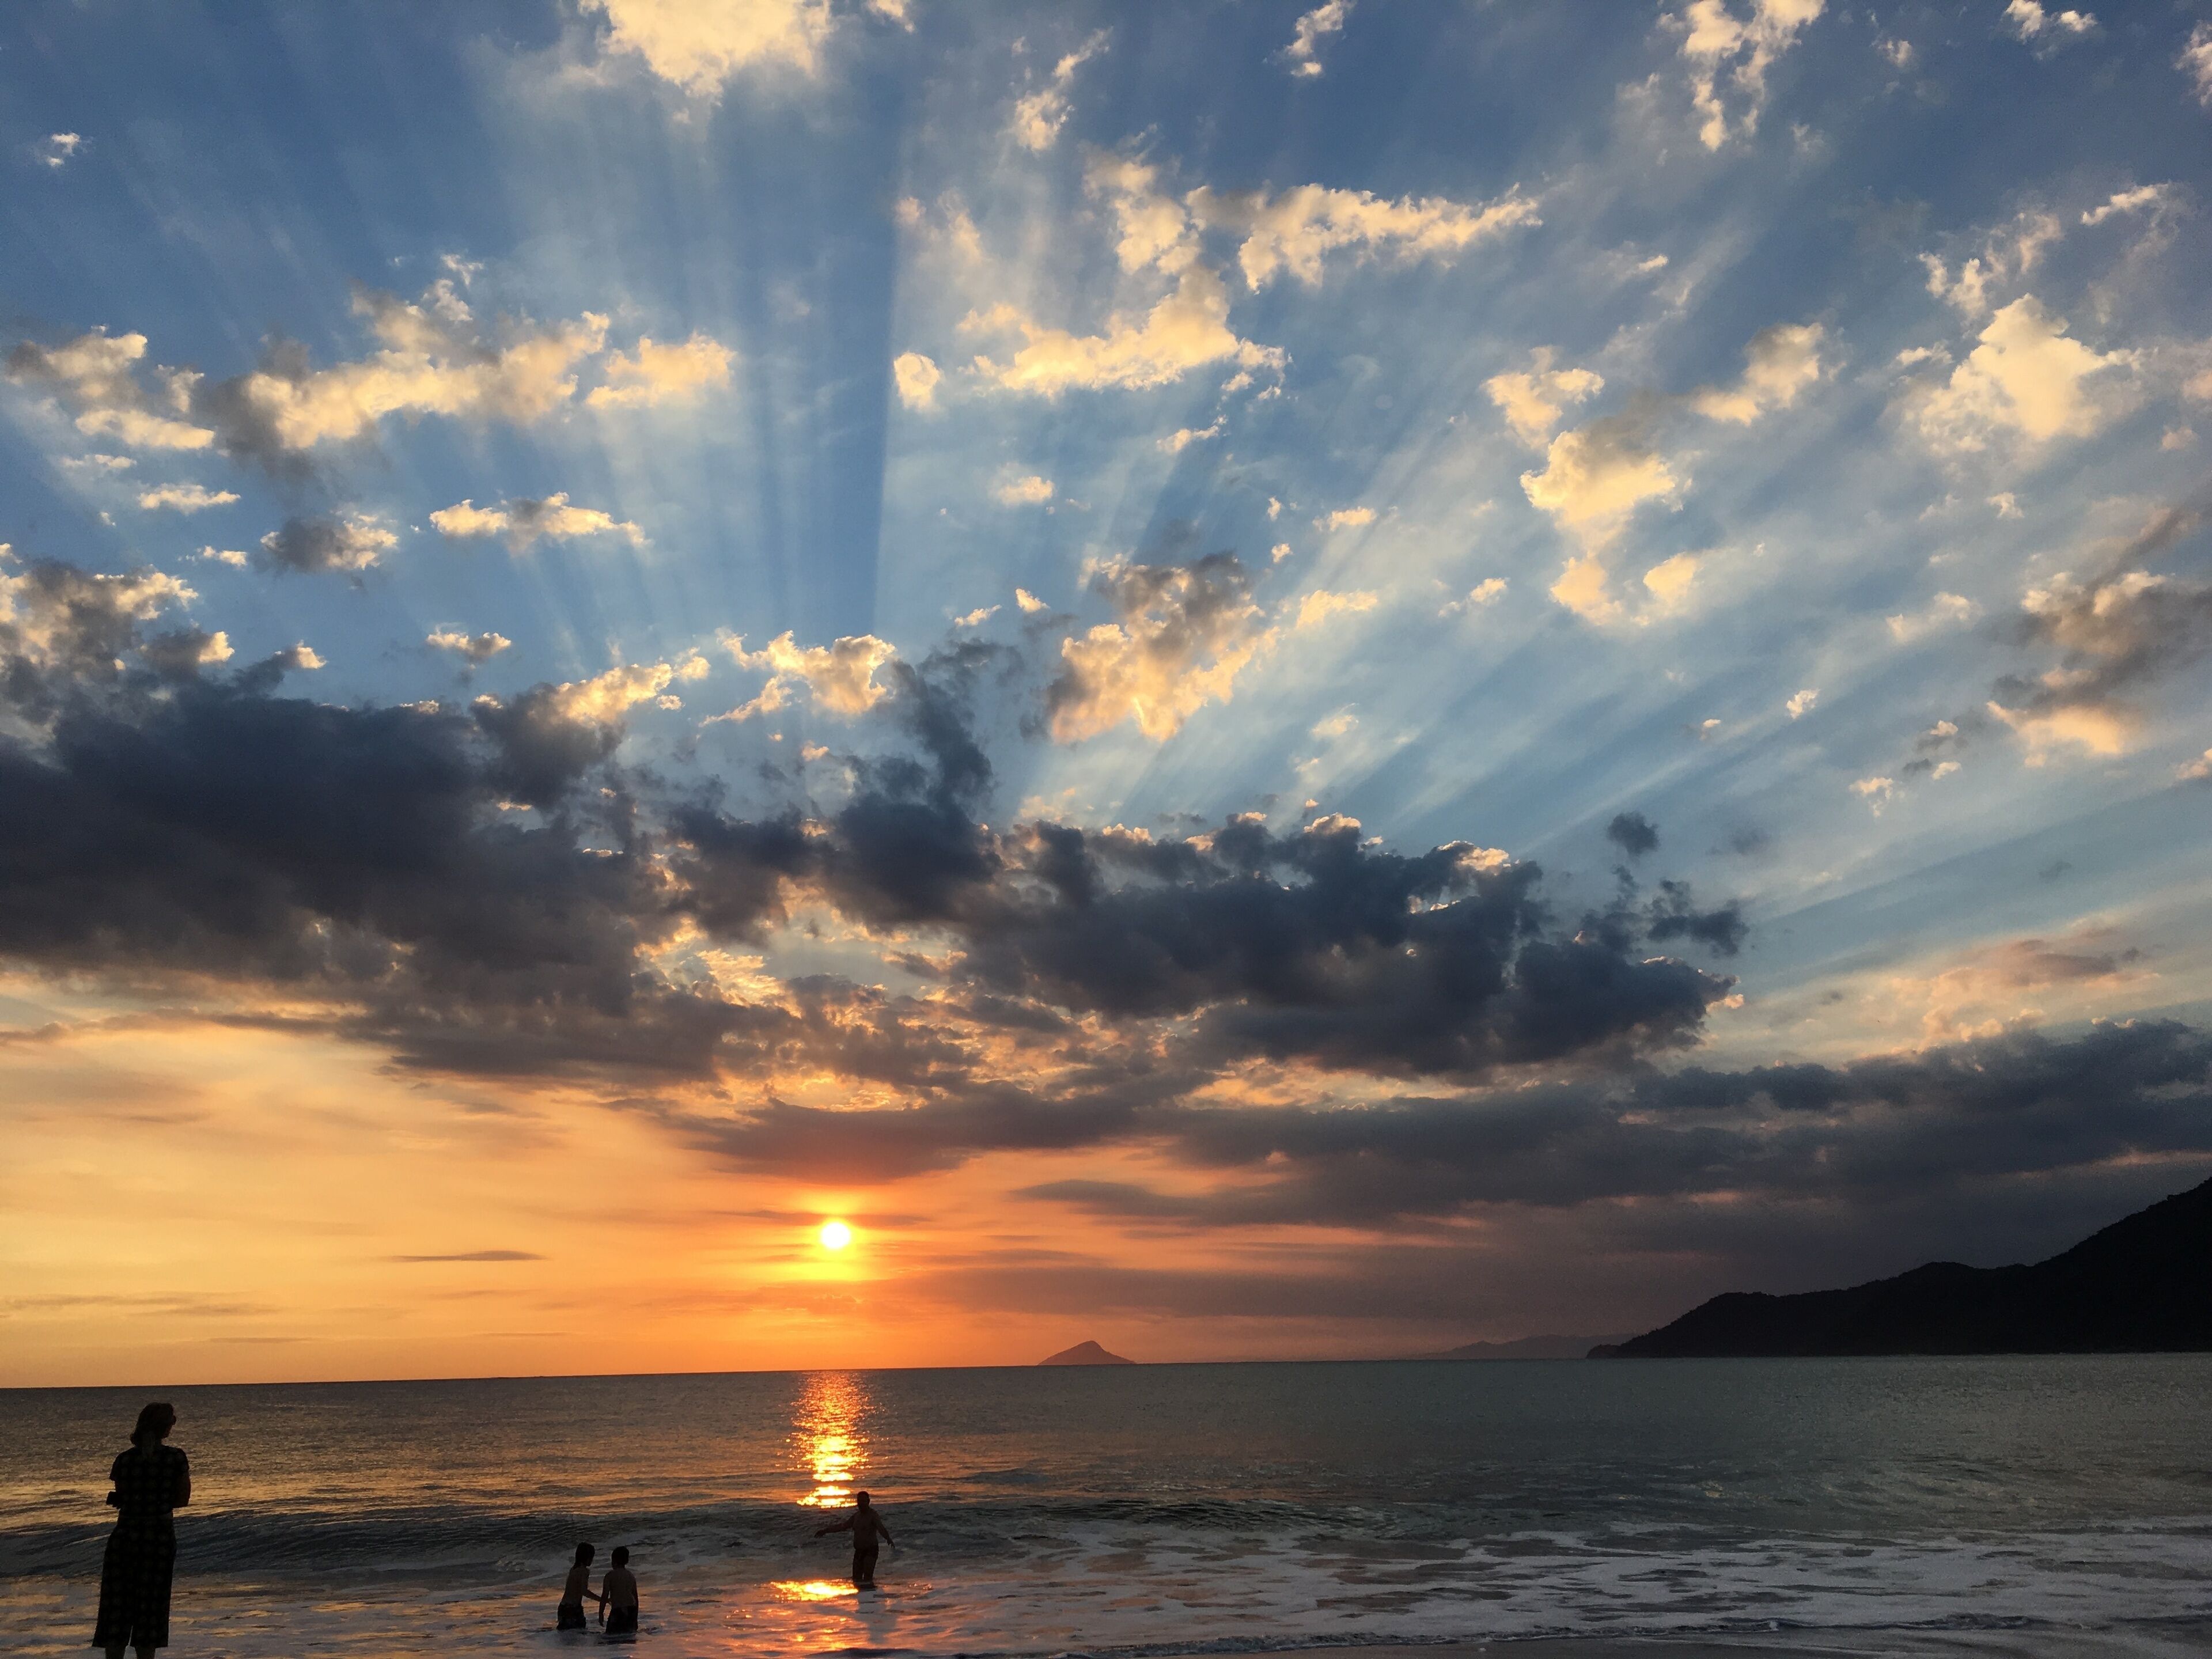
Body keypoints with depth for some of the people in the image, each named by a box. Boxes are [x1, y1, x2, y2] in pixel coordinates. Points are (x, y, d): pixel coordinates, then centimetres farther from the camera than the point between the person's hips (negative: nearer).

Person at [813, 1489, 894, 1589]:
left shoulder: (873, 1515, -12)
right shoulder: (857, 1516, 12)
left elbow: (881, 1528, -29)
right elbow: (843, 1526, 22)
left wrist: (888, 1539, -49)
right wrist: (826, 1530, 25)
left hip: (871, 1550, -8)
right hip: (859, 1551, 8)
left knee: (867, 1580, -20)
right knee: (857, 1581, 6)